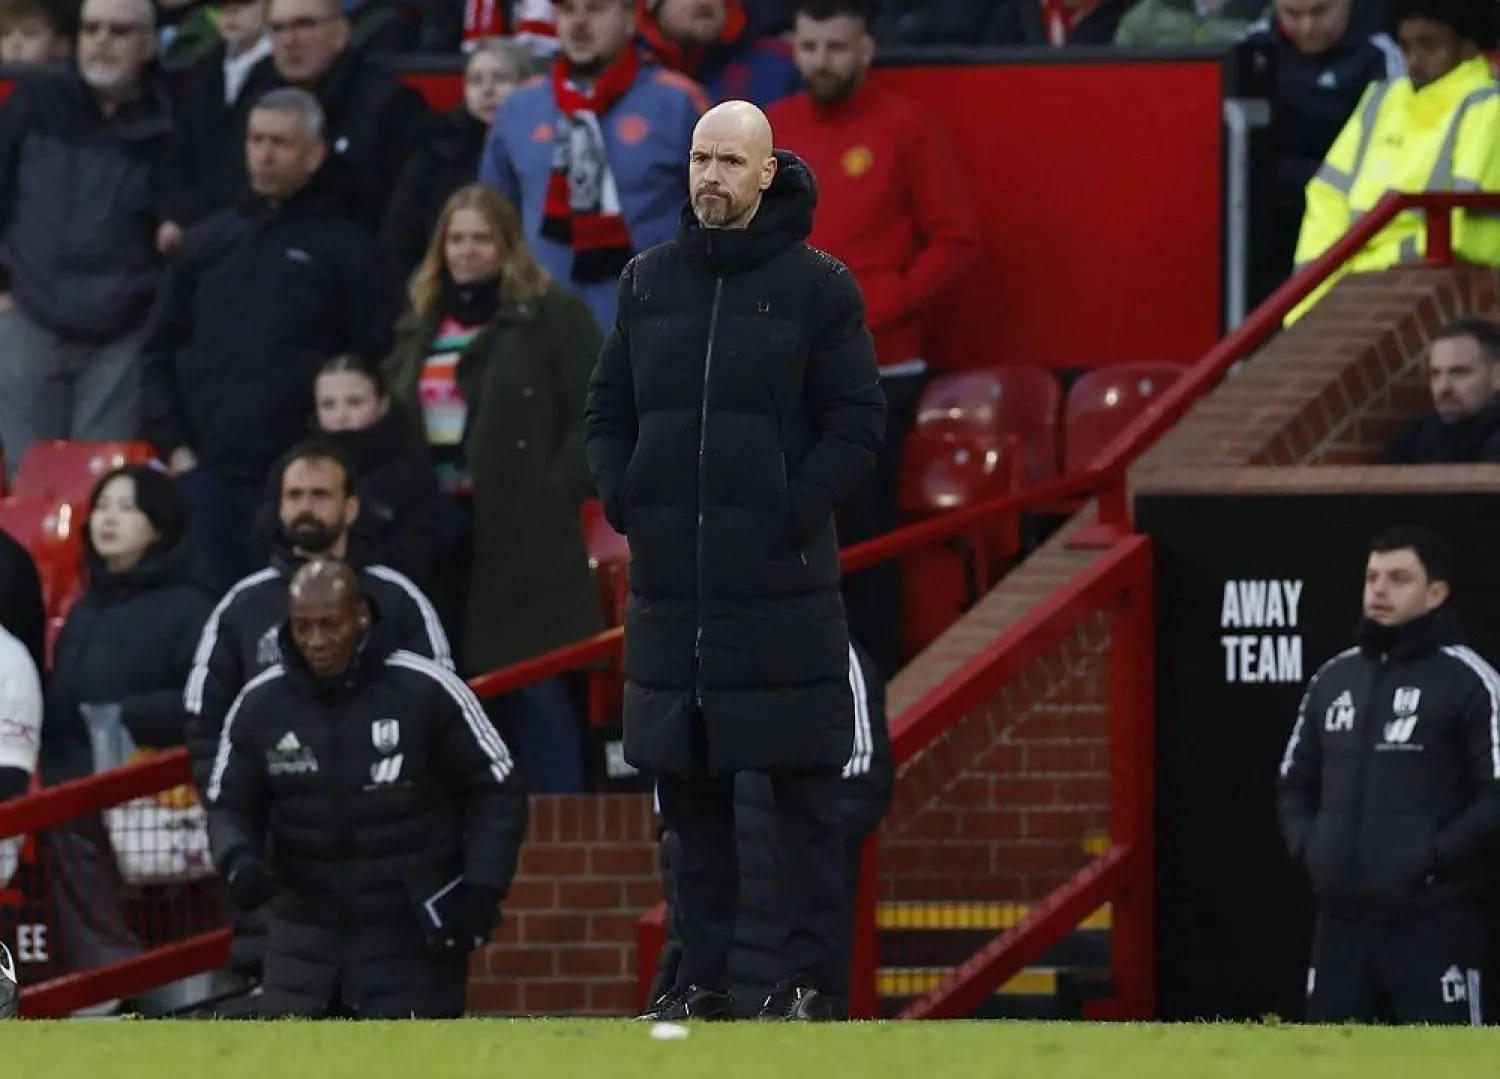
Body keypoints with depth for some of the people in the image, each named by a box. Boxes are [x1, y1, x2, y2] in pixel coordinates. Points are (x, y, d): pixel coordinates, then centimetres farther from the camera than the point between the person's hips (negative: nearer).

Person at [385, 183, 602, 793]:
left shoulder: (552, 315, -3)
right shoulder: (422, 326, 17)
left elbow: (594, 417, -7)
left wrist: (554, 497, -13)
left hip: (520, 532, -6)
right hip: (436, 526, 6)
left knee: (536, 694, -6)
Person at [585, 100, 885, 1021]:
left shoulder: (817, 286, -1)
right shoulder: (650, 282, 12)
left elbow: (859, 423, -3)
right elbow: (608, 409, 18)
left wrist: (795, 513, -12)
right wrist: (622, 500, 2)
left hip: (781, 581, -4)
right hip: (671, 577, 4)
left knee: (806, 789, -3)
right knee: (688, 788, 7)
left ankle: (811, 977, 1)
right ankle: (702, 973, 13)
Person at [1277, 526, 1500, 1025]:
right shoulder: (1334, 679, 15)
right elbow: (1295, 782, 23)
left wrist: (1435, 857, -17)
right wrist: (1306, 843, 5)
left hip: (1433, 921, -6)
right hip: (1342, 919, 6)